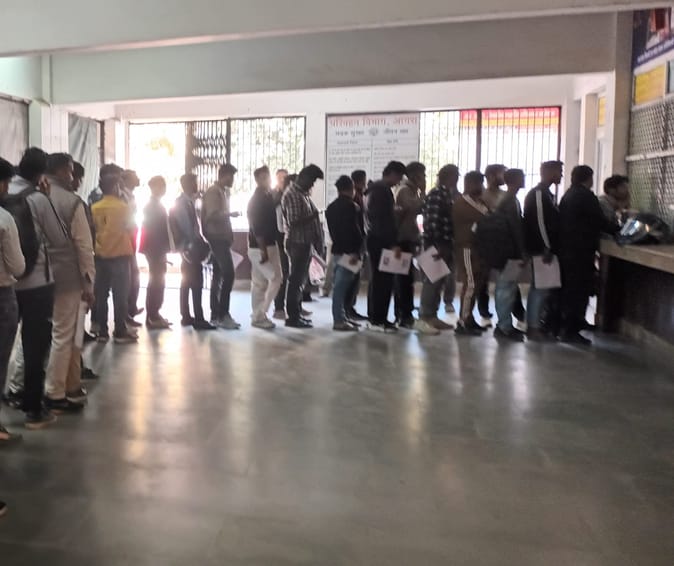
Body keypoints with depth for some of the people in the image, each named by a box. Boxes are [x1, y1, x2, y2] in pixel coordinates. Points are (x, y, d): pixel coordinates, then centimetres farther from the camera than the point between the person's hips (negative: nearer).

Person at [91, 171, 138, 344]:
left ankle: (102, 331, 12)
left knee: (101, 295, 8)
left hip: (100, 255, 4)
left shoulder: (95, 208, 2)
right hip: (120, 255, -4)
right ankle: (120, 332, 3)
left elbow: (92, 230, 10)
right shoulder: (123, 207, -9)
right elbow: (131, 228, -2)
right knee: (120, 294, 1)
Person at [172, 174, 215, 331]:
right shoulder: (183, 202, -13)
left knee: (187, 283, 12)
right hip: (190, 247, -10)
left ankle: (186, 317, 18)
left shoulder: (187, 201, 15)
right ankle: (198, 319, -9)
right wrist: (201, 244, -16)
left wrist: (200, 243, 11)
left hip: (189, 247, 10)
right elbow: (187, 228, -19)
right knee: (196, 283, -10)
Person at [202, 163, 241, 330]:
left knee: (218, 277, 10)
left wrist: (229, 234, 7)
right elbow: (213, 215, -23)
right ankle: (222, 315, -11)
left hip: (222, 238, 10)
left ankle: (216, 315, 15)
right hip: (217, 238, -10)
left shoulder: (224, 192, 16)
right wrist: (230, 214, -10)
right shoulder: (213, 192, -11)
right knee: (228, 274, -14)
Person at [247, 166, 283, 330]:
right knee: (276, 278, -8)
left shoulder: (264, 197, 14)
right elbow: (257, 227, -21)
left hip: (258, 247, 9)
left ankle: (258, 316, 15)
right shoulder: (259, 199, -15)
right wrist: (264, 249, -24)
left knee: (259, 283, 10)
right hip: (262, 247, -9)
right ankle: (260, 315, -3)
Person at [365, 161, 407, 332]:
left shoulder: (374, 188, 18)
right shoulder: (383, 190, -14)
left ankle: (374, 317, 19)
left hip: (374, 239, 11)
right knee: (384, 280, -8)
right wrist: (394, 243, -20)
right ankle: (379, 320, -6)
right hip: (381, 241, -11)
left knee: (377, 279, 13)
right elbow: (386, 220, -20)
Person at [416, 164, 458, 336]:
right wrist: (438, 244, -20)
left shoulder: (449, 194, 16)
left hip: (446, 244, 9)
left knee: (439, 282, 11)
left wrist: (450, 245, 16)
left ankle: (432, 316, 18)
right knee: (432, 281, -7)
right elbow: (432, 221, -19)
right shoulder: (435, 194, -12)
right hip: (436, 244, -9)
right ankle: (424, 318, -3)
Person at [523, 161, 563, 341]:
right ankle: (533, 327, 1)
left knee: (544, 288, 12)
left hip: (545, 249, 10)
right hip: (541, 249, -10)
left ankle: (538, 323, 19)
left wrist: (551, 248, 17)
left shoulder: (545, 194, 19)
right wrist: (547, 248, -20)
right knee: (540, 288, -6)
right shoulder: (538, 194, -13)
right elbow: (539, 222, -20)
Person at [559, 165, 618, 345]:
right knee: (580, 291, -3)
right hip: (581, 251, -9)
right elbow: (601, 221, -14)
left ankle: (567, 326, 25)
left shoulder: (568, 195, 13)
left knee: (569, 289, 17)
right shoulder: (586, 196, -14)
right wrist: (617, 227, 2)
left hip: (566, 248, 9)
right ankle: (571, 331, -1)